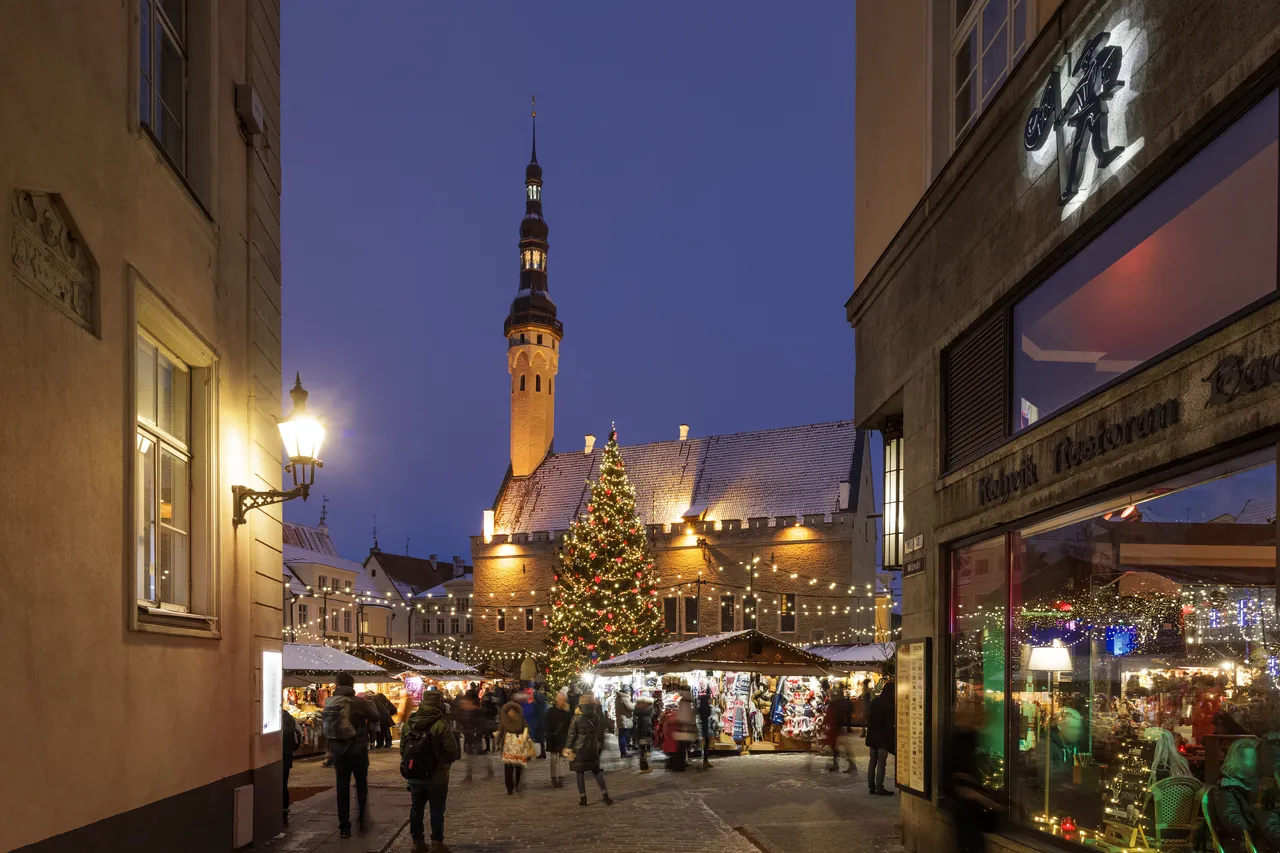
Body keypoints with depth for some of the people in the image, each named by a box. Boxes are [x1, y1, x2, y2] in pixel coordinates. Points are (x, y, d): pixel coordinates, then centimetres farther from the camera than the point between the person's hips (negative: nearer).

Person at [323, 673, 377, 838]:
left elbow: (323, 722, 7)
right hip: (357, 748, -3)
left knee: (342, 787, 9)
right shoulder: (358, 702, -13)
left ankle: (344, 827, 10)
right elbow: (375, 717, -4)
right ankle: (362, 816, 5)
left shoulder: (329, 703, 0)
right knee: (361, 784, 15)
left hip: (337, 749, 3)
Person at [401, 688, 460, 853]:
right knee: (437, 810, 6)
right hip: (436, 776, -5)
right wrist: (448, 760, 7)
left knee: (416, 808, 15)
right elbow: (452, 751, -15)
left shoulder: (409, 723, 1)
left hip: (414, 775, 5)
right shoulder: (441, 725, -18)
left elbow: (403, 749, 9)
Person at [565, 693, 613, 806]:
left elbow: (571, 735, -8)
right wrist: (600, 745, 16)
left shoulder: (576, 718, -10)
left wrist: (568, 748, 0)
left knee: (580, 773, 6)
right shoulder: (596, 717, -3)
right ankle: (605, 795, 4)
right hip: (593, 749, 3)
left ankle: (583, 798, 6)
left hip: (579, 749, -3)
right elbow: (600, 733, 5)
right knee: (596, 771, 13)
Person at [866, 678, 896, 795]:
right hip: (883, 737, -7)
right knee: (881, 762, -1)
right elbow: (890, 725, -17)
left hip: (872, 736, 7)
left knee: (872, 761, 12)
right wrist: (892, 741, -11)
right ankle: (879, 787, 0)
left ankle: (871, 786, 15)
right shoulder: (890, 705, -17)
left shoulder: (874, 701, 4)